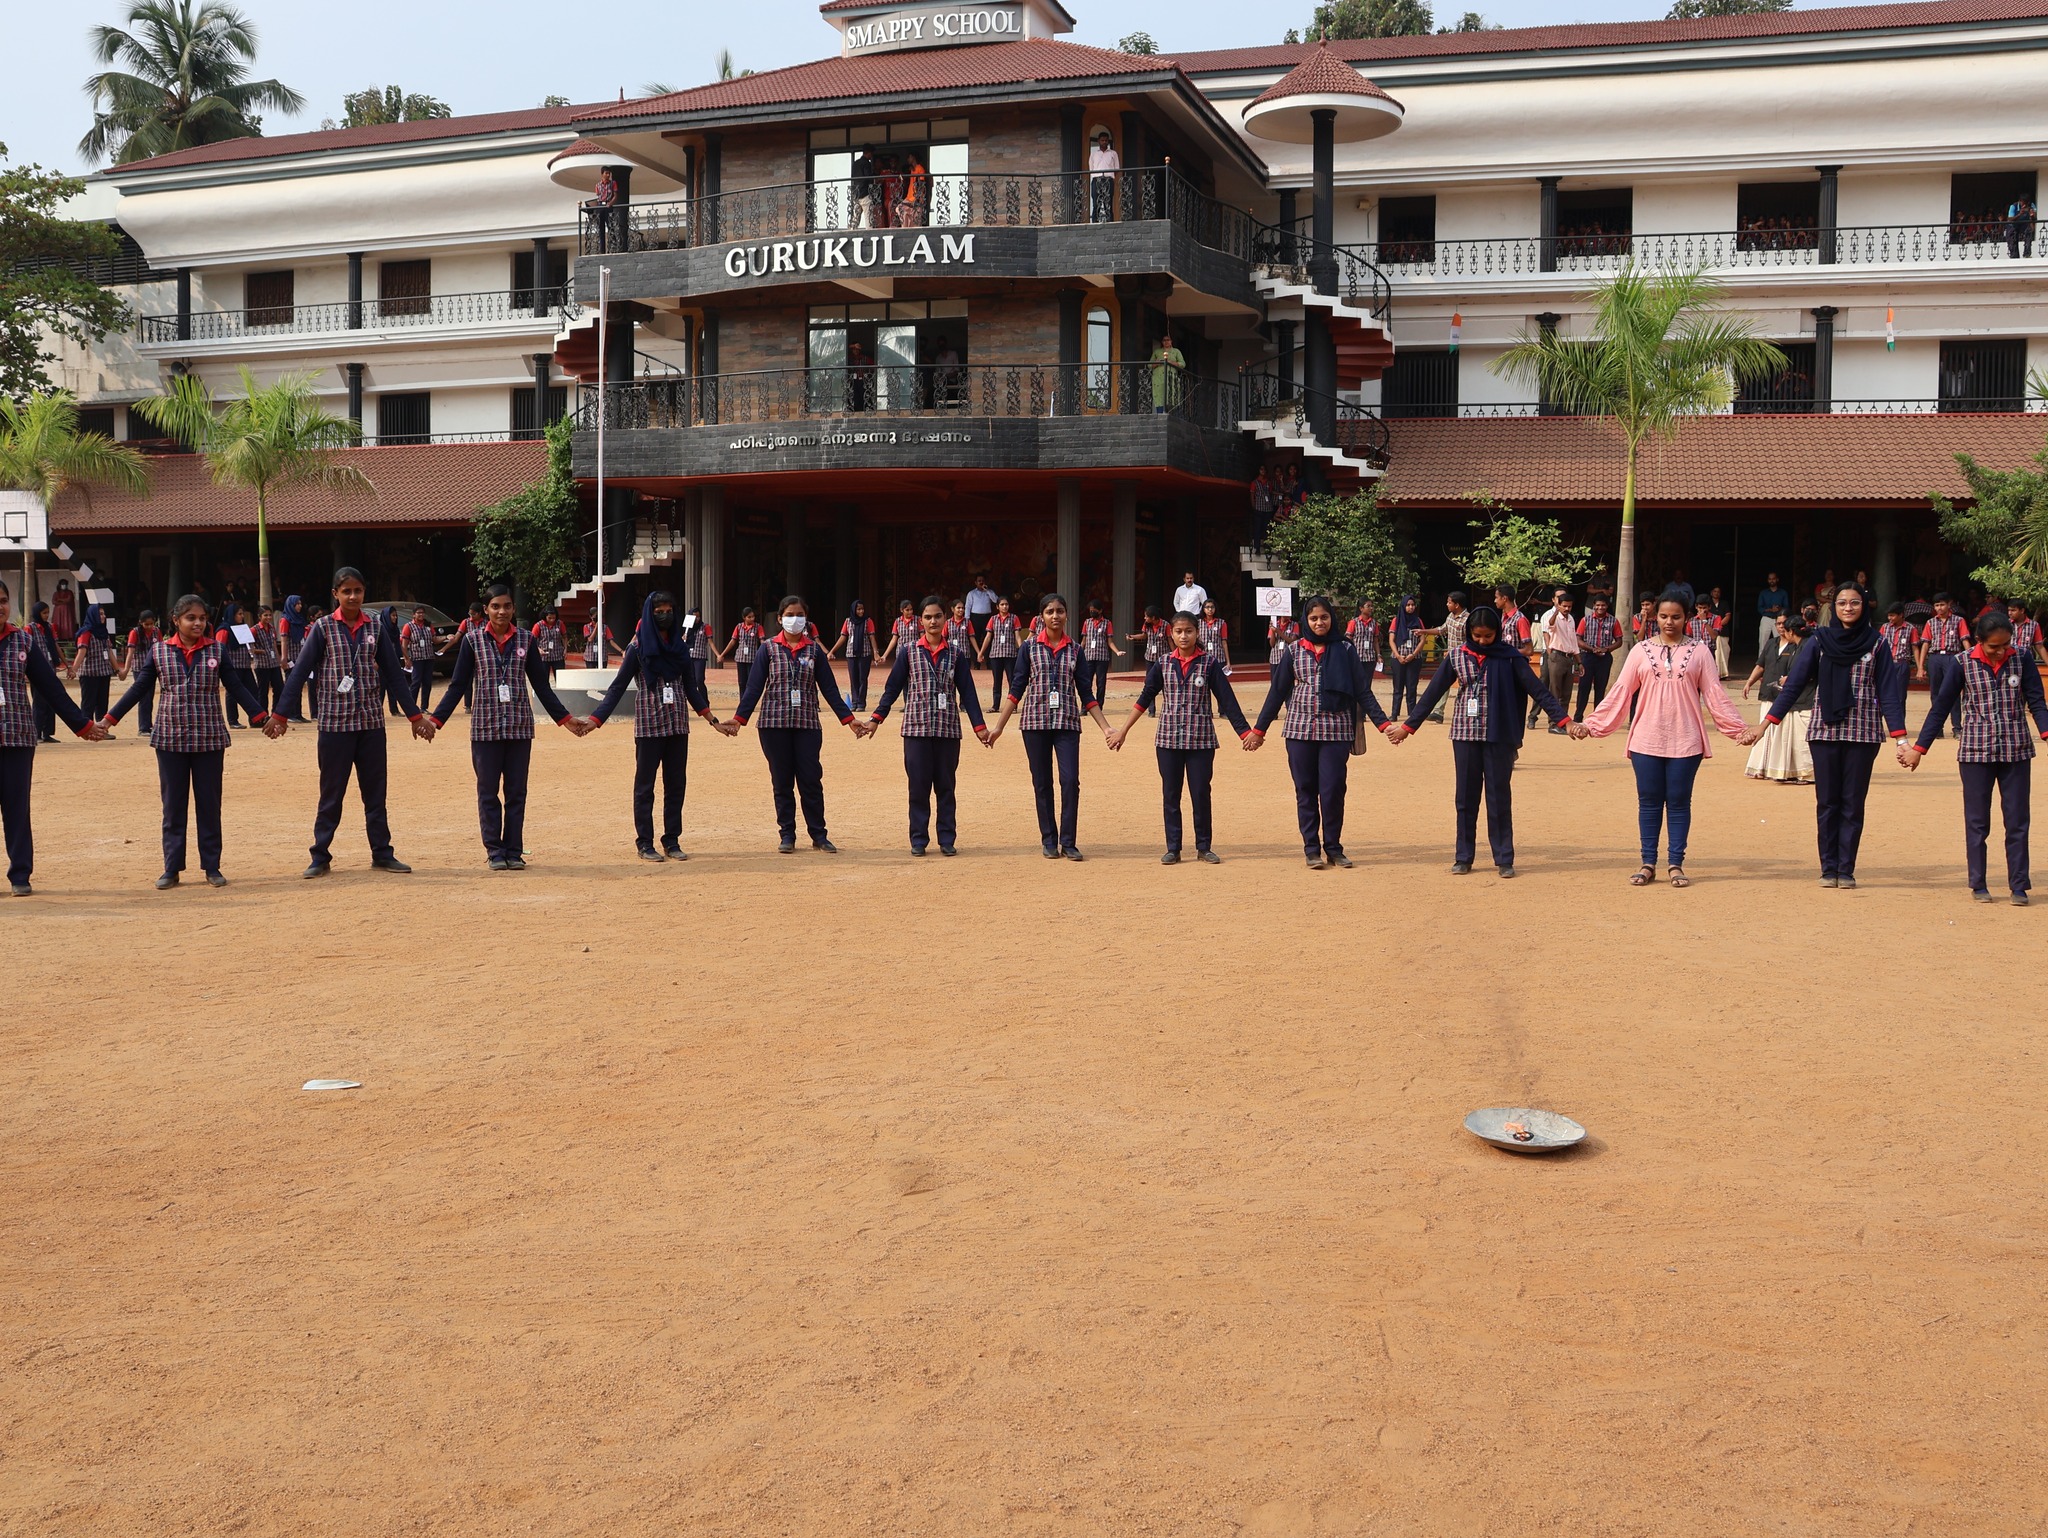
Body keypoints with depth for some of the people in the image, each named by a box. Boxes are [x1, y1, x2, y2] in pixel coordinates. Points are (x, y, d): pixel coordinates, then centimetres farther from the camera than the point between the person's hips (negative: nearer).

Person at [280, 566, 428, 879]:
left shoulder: (375, 628, 5)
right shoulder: (323, 627, -3)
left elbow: (394, 674, 8)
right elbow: (300, 672, -4)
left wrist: (414, 715, 7)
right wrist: (284, 713, -9)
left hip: (371, 722, 3)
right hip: (334, 723, -2)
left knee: (375, 791, 7)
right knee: (331, 793, 3)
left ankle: (382, 853, 15)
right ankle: (321, 856, 11)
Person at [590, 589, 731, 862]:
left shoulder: (680, 646, 9)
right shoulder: (638, 646, -3)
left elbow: (691, 688, 15)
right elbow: (618, 686, -4)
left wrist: (713, 721, 12)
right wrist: (595, 720, -13)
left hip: (677, 723, 4)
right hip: (648, 722, -4)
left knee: (676, 783, 7)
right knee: (645, 783, 1)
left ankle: (672, 841, 14)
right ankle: (645, 843, 8)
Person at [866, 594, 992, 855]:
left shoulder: (955, 654, 6)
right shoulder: (908, 652, 4)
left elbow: (967, 691, 6)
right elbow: (893, 687, 4)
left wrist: (979, 726, 2)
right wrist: (876, 718, -3)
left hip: (948, 729, 1)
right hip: (916, 728, -1)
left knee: (946, 786, 5)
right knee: (918, 786, 1)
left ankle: (947, 839, 12)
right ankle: (918, 840, 9)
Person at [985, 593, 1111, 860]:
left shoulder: (1074, 650, 7)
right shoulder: (1029, 648, 3)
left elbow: (1085, 693, 9)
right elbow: (1016, 690, 5)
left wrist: (1105, 727, 5)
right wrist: (998, 726, 1)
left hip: (1067, 722, 0)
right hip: (1036, 722, 0)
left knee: (1070, 781, -10)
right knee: (1042, 783, 3)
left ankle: (1069, 843, -2)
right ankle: (1049, 841, 13)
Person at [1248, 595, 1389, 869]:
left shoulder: (1344, 651, 4)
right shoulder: (1295, 651, 6)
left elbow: (1362, 692, 4)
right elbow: (1277, 691, 9)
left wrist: (1383, 723, -5)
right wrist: (1259, 728, 9)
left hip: (1336, 730, -1)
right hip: (1300, 730, 1)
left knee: (1333, 790, -2)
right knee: (1305, 790, 4)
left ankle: (1333, 848, 12)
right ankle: (1312, 849, 12)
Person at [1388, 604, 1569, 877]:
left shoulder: (1510, 657, -2)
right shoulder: (1457, 657, 3)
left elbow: (1537, 689, -4)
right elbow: (1433, 692, 7)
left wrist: (1563, 718, -12)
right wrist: (1409, 725, 8)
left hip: (1499, 736, -2)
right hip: (1465, 734, 2)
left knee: (1499, 797, 2)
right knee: (1465, 797, 6)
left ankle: (1504, 860, 9)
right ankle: (1463, 858, 14)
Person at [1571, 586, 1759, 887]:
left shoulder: (1698, 652, 4)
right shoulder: (1641, 651, 5)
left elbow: (1715, 695, 4)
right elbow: (1620, 694, 4)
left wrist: (1739, 729, -3)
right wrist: (1590, 725, -2)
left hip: (1685, 742, -1)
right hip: (1646, 741, 1)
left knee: (1679, 802, 4)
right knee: (1649, 802, 5)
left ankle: (1677, 865, 12)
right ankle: (1648, 864, 13)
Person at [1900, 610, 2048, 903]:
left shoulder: (2022, 660, -1)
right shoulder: (1964, 665, -5)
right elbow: (1940, 706, 0)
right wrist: (1919, 748, -2)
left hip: (2016, 751, 1)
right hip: (1976, 752, -1)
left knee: (2017, 821, 3)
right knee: (1977, 822, 4)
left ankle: (2019, 886, 8)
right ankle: (1978, 884, 13)